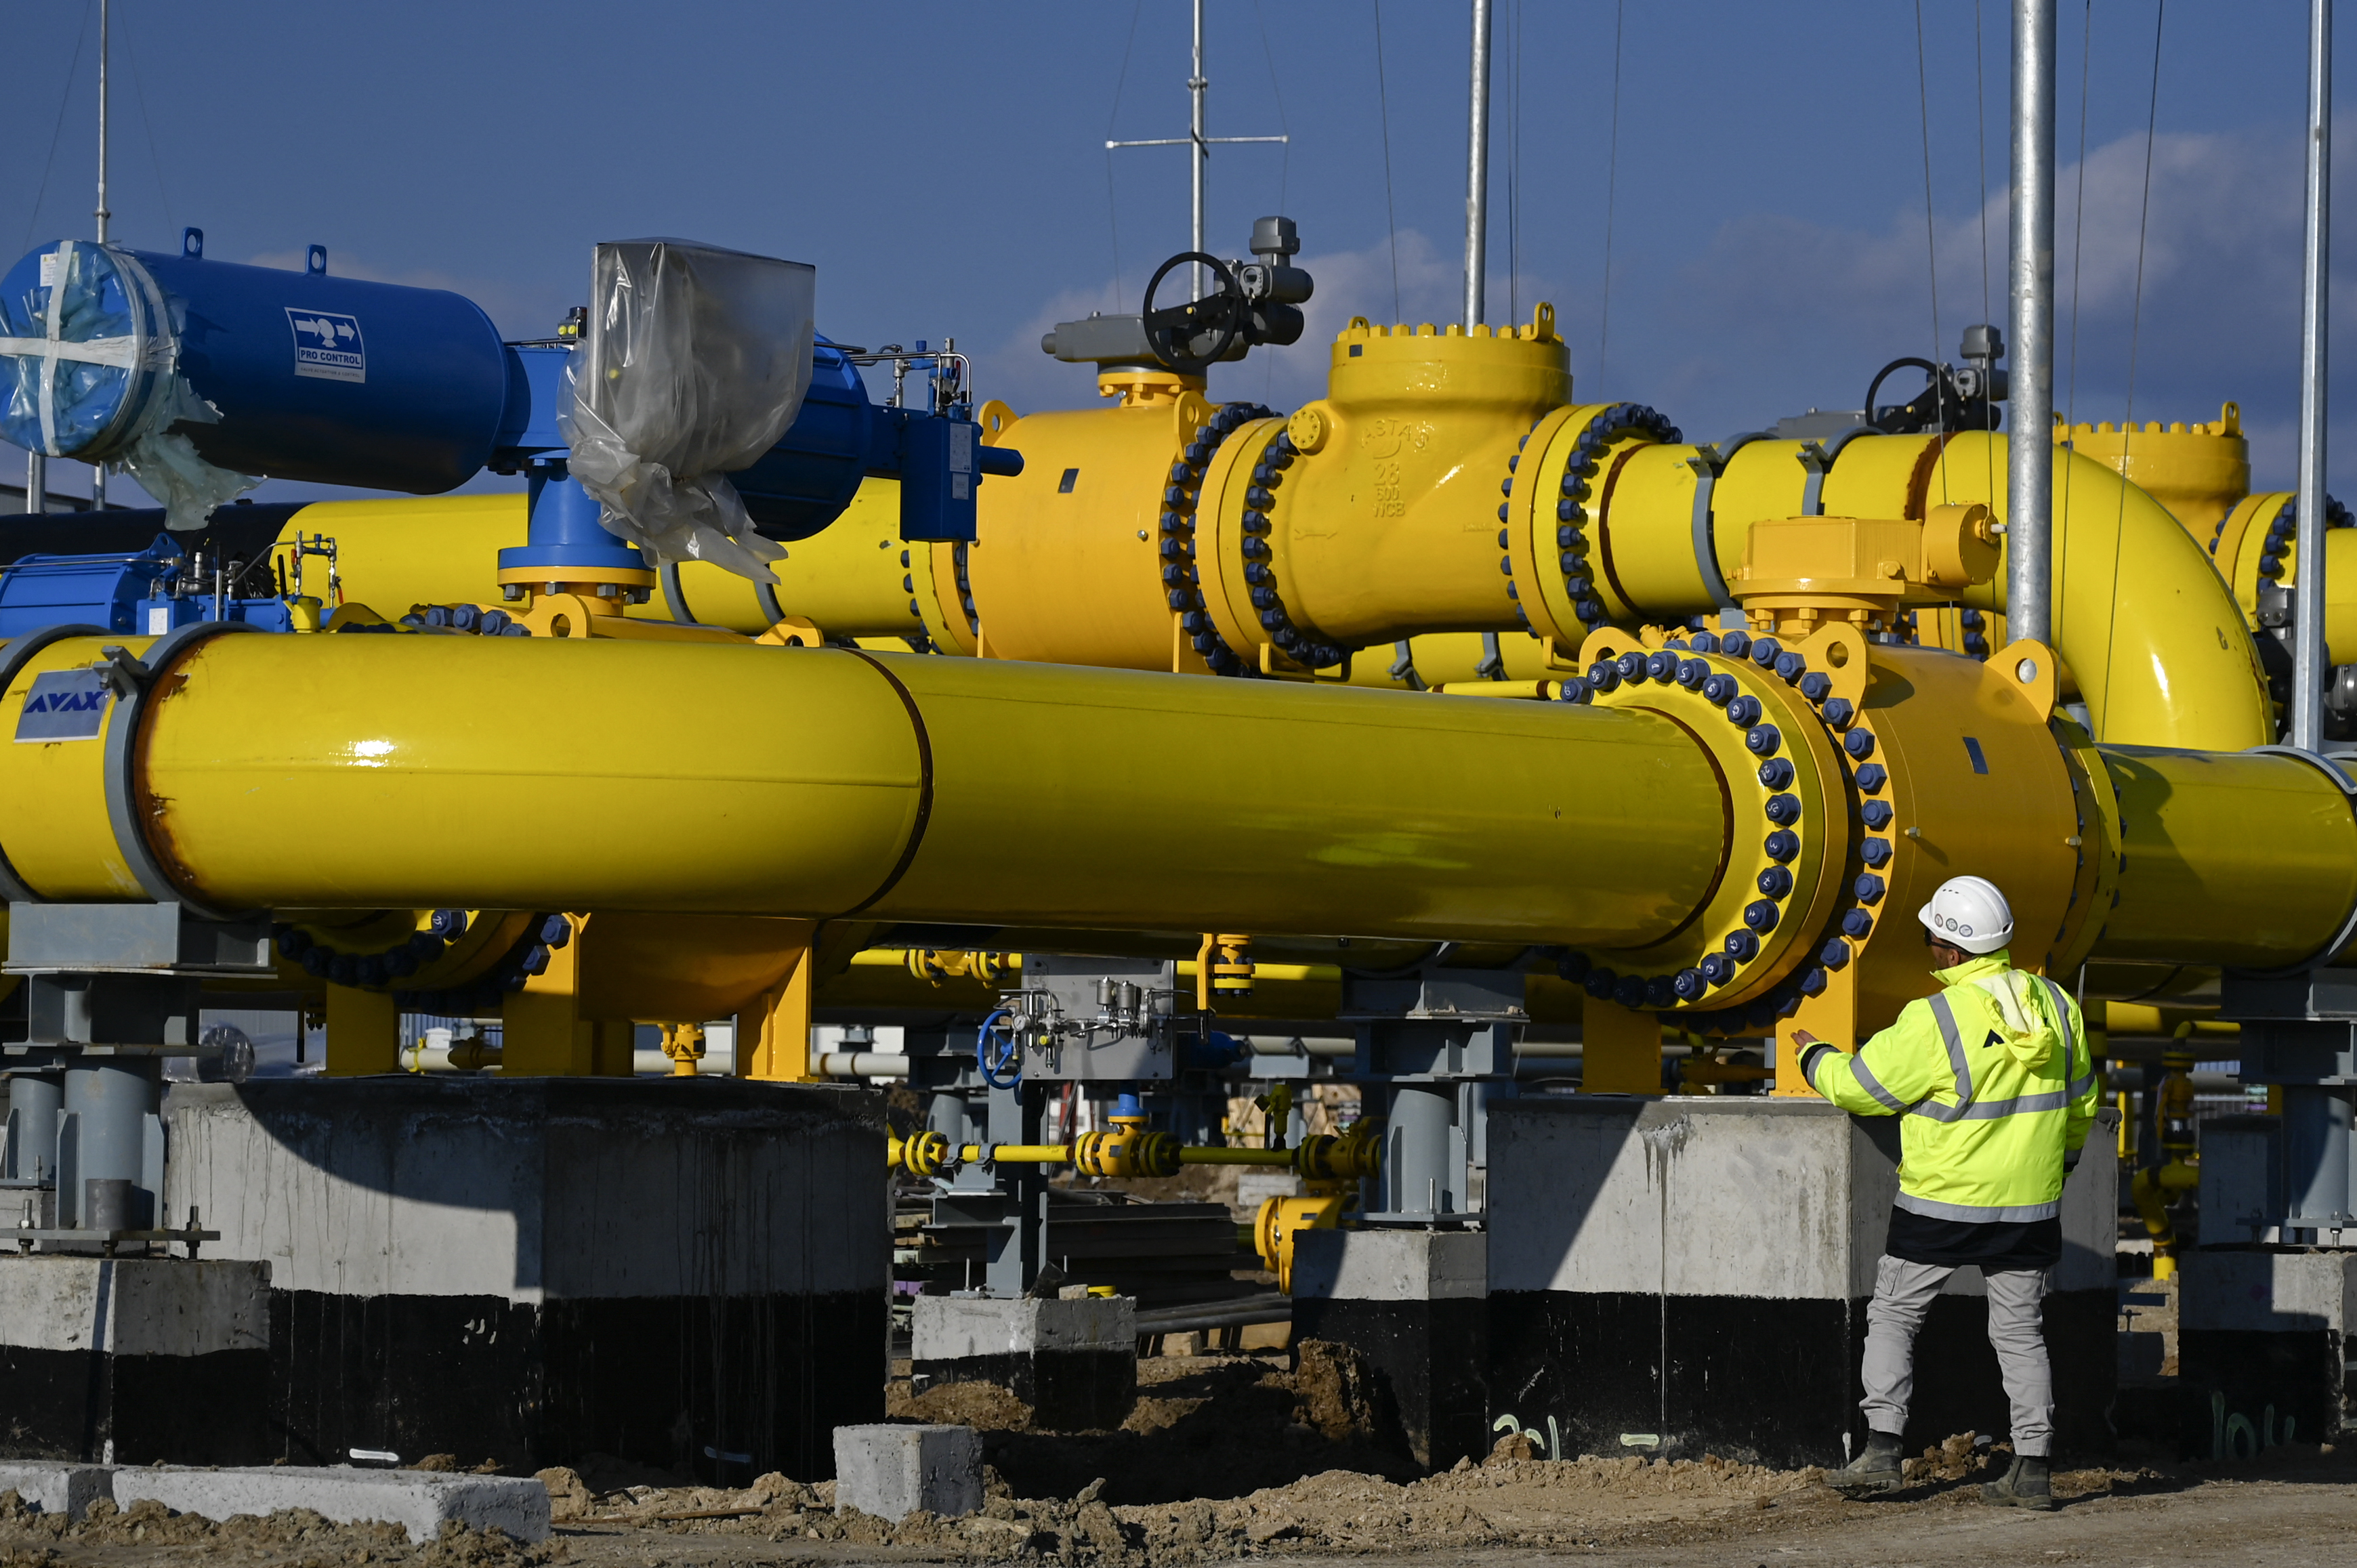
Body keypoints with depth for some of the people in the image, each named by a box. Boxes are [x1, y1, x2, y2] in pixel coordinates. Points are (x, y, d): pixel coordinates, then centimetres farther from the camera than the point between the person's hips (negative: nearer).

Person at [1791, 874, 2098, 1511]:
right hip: (2029, 1206, 5)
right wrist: (2059, 1164, 29)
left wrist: (1813, 1056, 12)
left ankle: (1882, 1450, 4)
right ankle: (2033, 1468, 7)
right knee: (2019, 1331, 12)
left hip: (1941, 1205, -5)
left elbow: (1859, 1086, -8)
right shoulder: (2055, 1006, -1)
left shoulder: (1934, 1022, -19)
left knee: (1893, 1316, 10)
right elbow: (2080, 1104, 12)